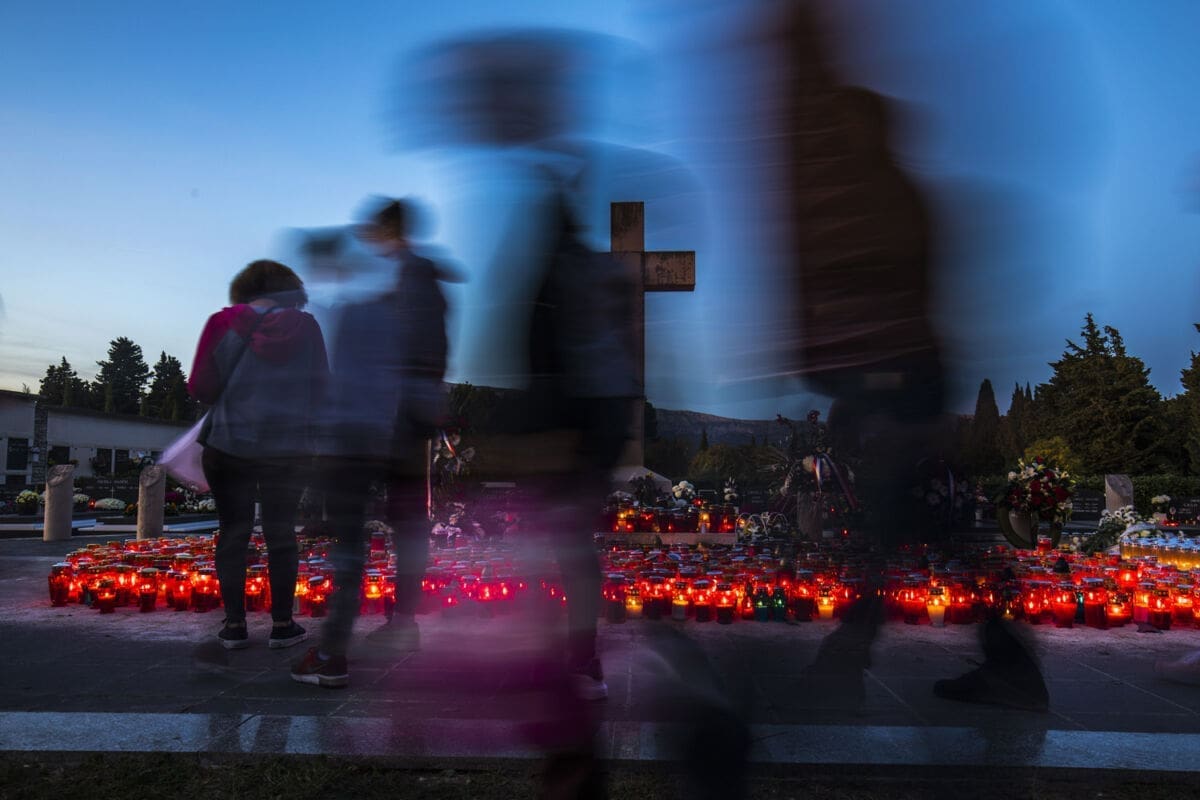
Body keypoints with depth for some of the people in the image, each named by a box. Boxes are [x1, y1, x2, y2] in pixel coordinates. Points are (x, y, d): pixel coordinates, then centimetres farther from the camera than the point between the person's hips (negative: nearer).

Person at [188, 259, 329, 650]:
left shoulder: (226, 323, -2)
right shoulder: (304, 326, -2)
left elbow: (201, 387, -4)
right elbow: (320, 386, 2)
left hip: (229, 442, 0)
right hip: (288, 446, 0)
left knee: (233, 531, 9)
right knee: (281, 532, 9)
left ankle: (234, 625, 13)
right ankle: (282, 625, 13)